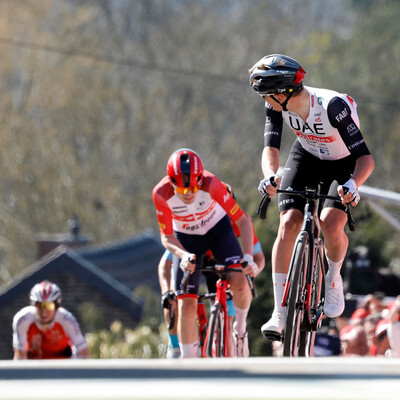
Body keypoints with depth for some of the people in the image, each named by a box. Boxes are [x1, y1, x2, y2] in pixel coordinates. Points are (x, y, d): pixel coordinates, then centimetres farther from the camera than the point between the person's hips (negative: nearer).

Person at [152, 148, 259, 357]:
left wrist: (248, 256, -39)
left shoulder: (210, 184, -34)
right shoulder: (162, 193, -31)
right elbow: (166, 236, -18)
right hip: (186, 239, 1)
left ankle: (240, 328, 4)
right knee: (186, 305, -10)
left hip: (218, 229, -1)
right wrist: (183, 255, -38)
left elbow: (242, 220, -27)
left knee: (239, 282, -25)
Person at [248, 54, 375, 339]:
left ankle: (334, 278, 6)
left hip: (344, 164, -4)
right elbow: (271, 147, -24)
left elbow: (366, 158, -36)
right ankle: (280, 312, -12)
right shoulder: (277, 105, -22)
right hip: (306, 158, 4)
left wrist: (353, 184, -56)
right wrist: (270, 176, -47)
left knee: (331, 222, -28)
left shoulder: (333, 106, -36)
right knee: (288, 224, -16)